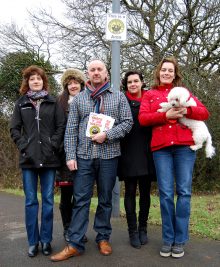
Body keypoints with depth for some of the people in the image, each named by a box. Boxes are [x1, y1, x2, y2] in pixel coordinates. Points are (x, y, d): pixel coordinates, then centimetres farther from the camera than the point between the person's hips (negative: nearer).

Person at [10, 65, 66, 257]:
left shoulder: (53, 102, 7)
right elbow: (14, 128, 8)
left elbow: (61, 126, 2)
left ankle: (46, 240, 16)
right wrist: (23, 145, -4)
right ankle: (33, 241, 15)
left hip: (49, 158, 0)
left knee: (48, 200, 4)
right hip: (28, 158, 1)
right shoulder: (21, 103, 10)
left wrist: (53, 145, -8)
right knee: (31, 201, 5)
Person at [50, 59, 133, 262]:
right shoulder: (79, 98, 10)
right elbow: (71, 130, 5)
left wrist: (107, 135, -14)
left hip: (109, 156, 0)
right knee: (81, 200, 1)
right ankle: (75, 244, 7)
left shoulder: (119, 97, 7)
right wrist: (70, 156, -3)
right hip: (84, 156, 1)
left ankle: (103, 238, 23)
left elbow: (128, 122, 0)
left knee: (105, 199, 9)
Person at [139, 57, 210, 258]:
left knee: (184, 192, 0)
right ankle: (167, 240, 11)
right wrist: (166, 115, -13)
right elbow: (142, 118, 0)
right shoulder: (150, 95, 16)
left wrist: (187, 110, -12)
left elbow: (204, 113, 8)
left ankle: (180, 240, 10)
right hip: (161, 147, 0)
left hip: (185, 146, 1)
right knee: (166, 194, -1)